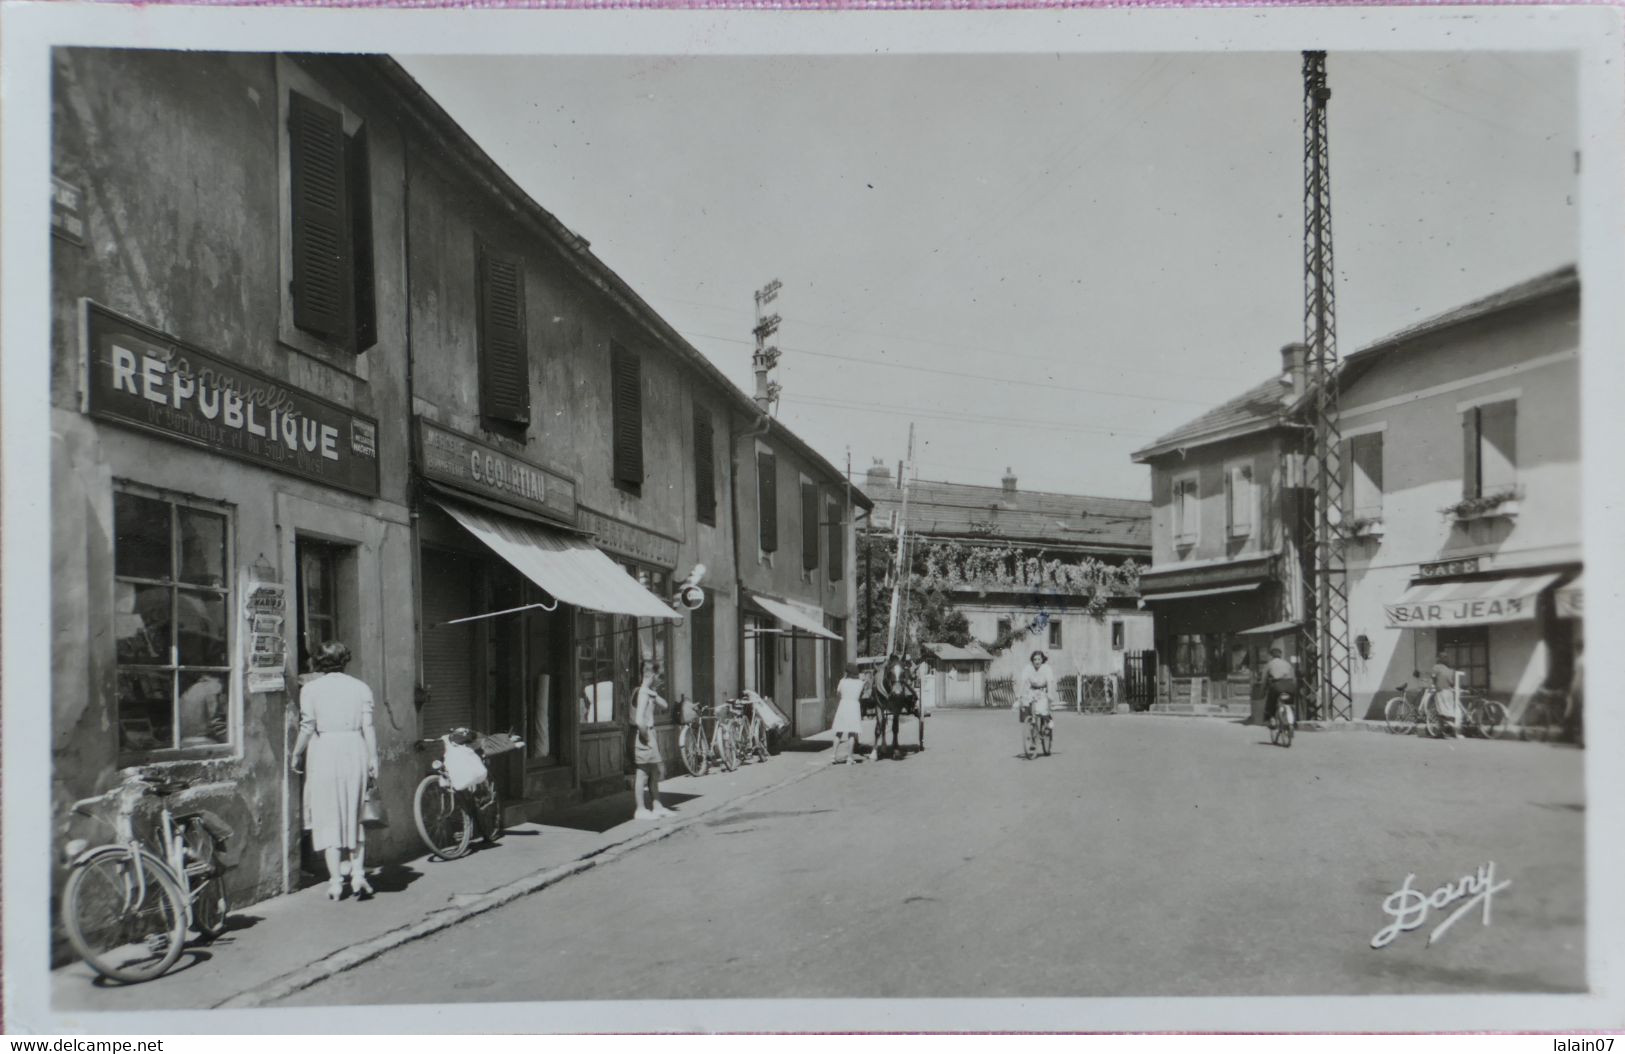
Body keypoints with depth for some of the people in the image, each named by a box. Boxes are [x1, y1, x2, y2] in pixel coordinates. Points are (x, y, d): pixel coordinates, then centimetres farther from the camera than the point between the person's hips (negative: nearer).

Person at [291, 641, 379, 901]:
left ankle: (336, 882, 5)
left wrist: (297, 755, 8)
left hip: (324, 751, -2)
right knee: (354, 816, 14)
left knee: (328, 818, 5)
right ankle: (358, 875, 6)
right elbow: (368, 727, 1)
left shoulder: (311, 688, -2)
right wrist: (373, 758, 5)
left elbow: (307, 728, -6)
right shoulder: (360, 687, 5)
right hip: (355, 751, 3)